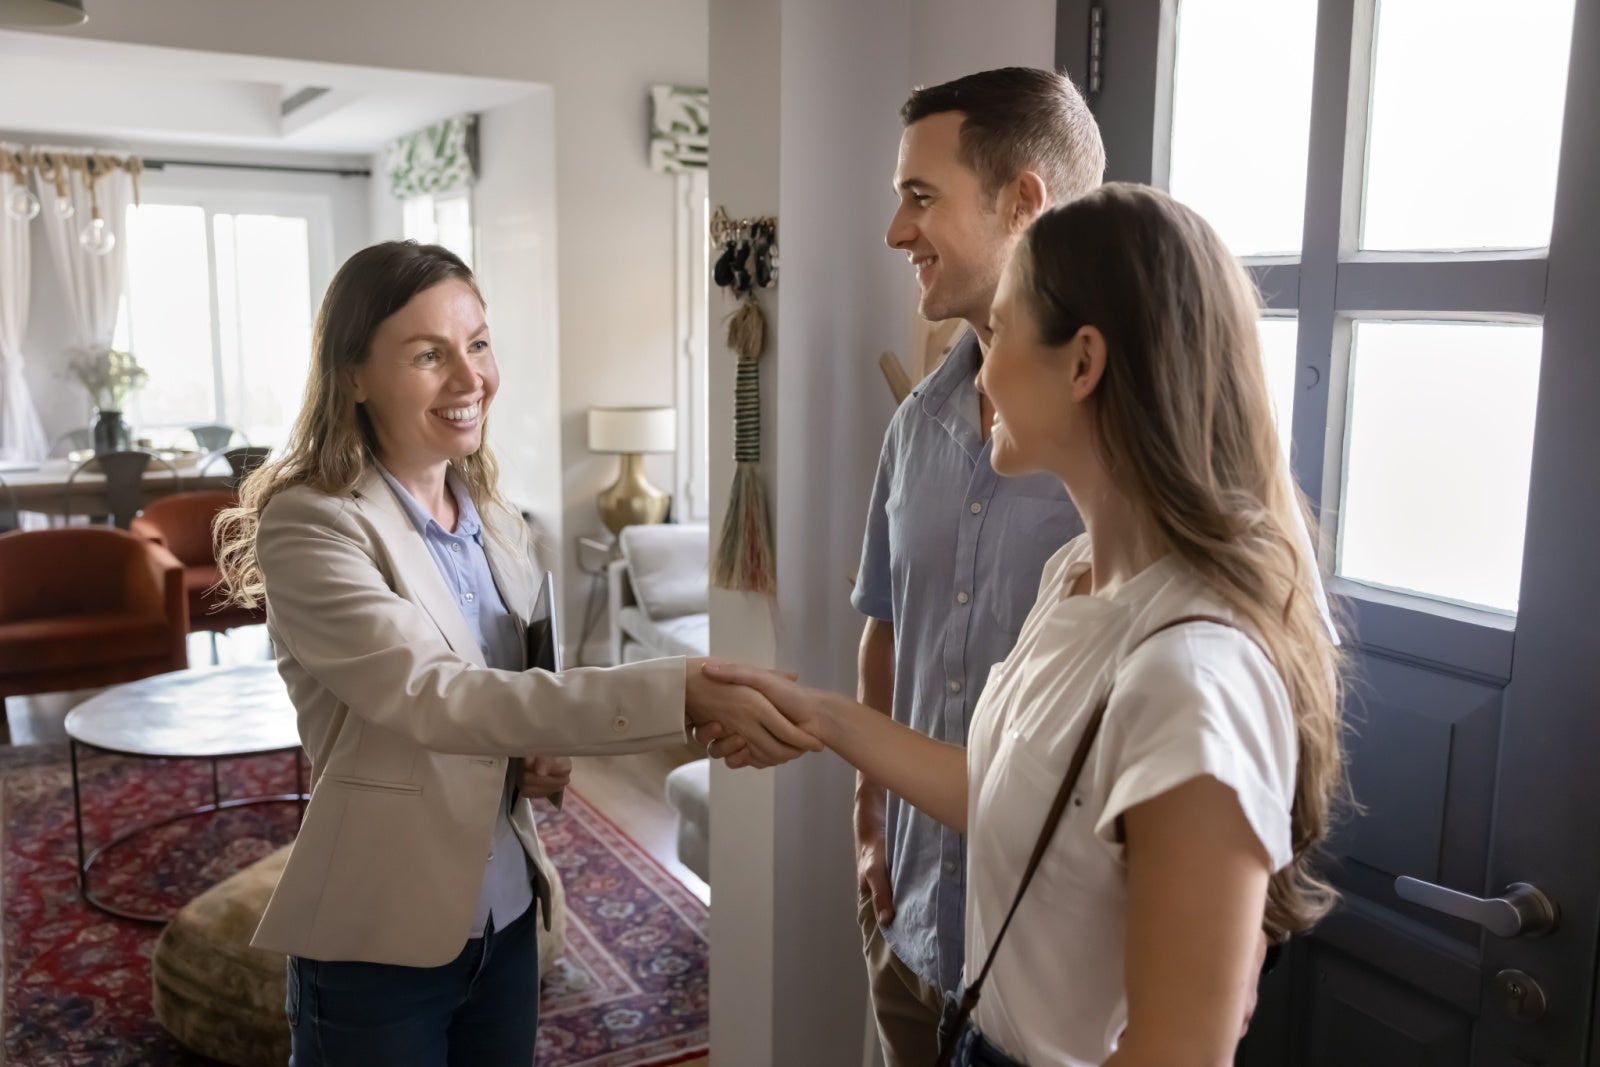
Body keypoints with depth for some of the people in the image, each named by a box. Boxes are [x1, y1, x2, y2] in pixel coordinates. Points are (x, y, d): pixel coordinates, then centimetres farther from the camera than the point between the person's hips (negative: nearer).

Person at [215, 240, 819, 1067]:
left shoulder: (491, 517, 3)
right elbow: (434, 696, -30)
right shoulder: (311, 524, -18)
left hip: (505, 918, 6)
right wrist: (679, 692, -39)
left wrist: (544, 750, -8)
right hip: (379, 944, -5)